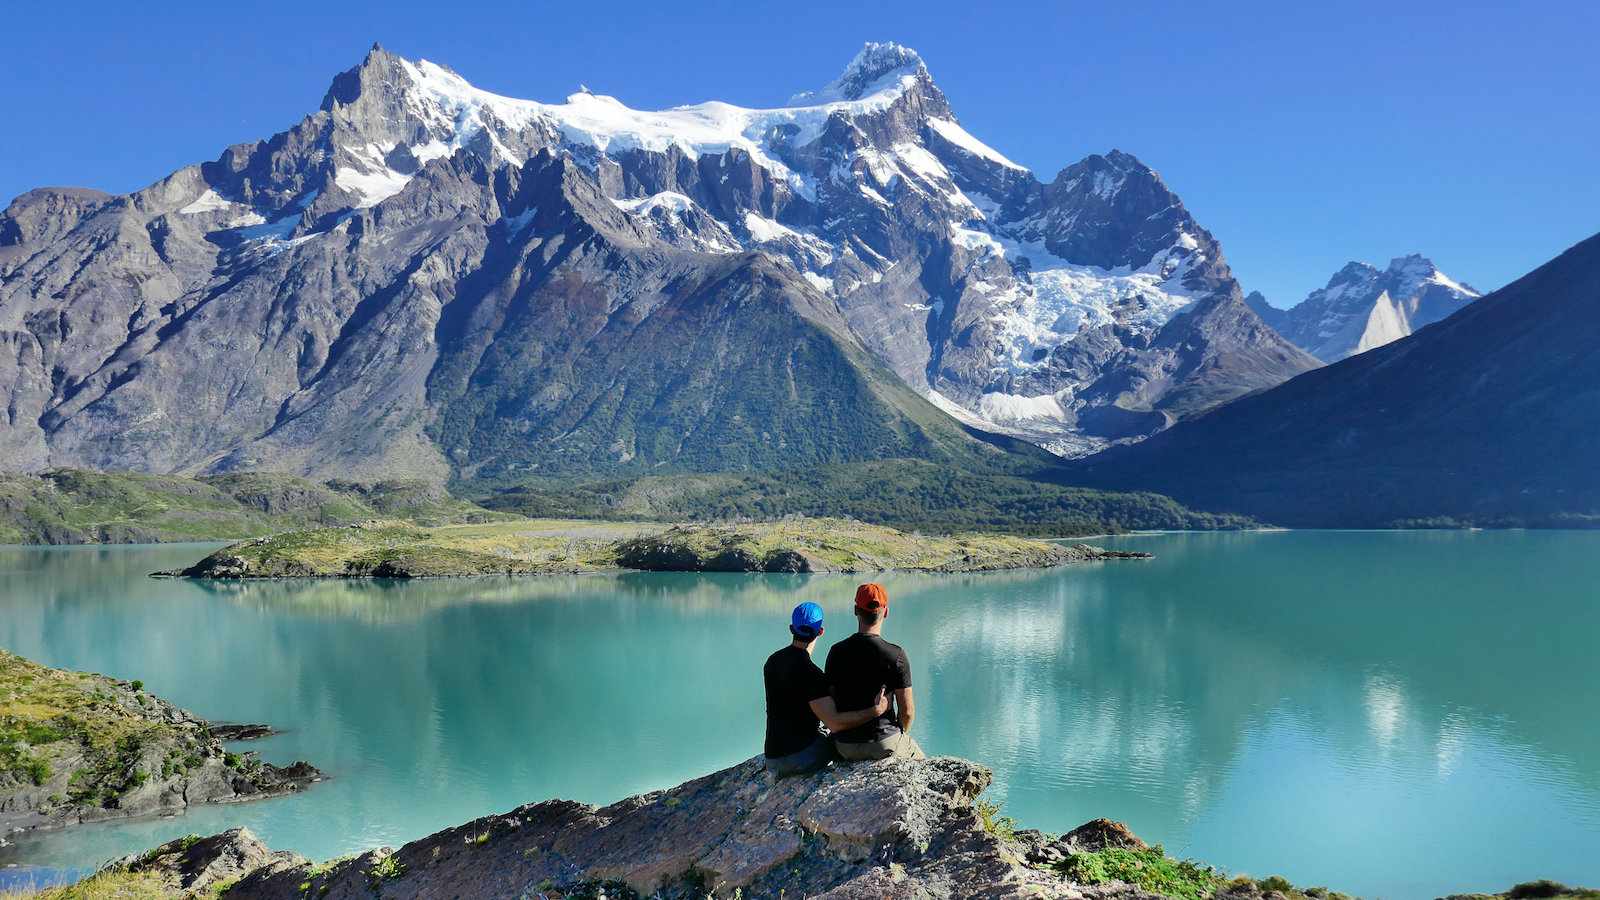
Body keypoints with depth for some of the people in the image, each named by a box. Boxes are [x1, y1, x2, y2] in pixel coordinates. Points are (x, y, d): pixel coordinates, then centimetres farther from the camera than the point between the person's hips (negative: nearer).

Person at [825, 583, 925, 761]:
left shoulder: (836, 652, -4)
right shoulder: (896, 655, -14)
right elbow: (907, 711, -10)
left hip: (845, 747, 4)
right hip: (884, 743, -3)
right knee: (919, 760, 28)